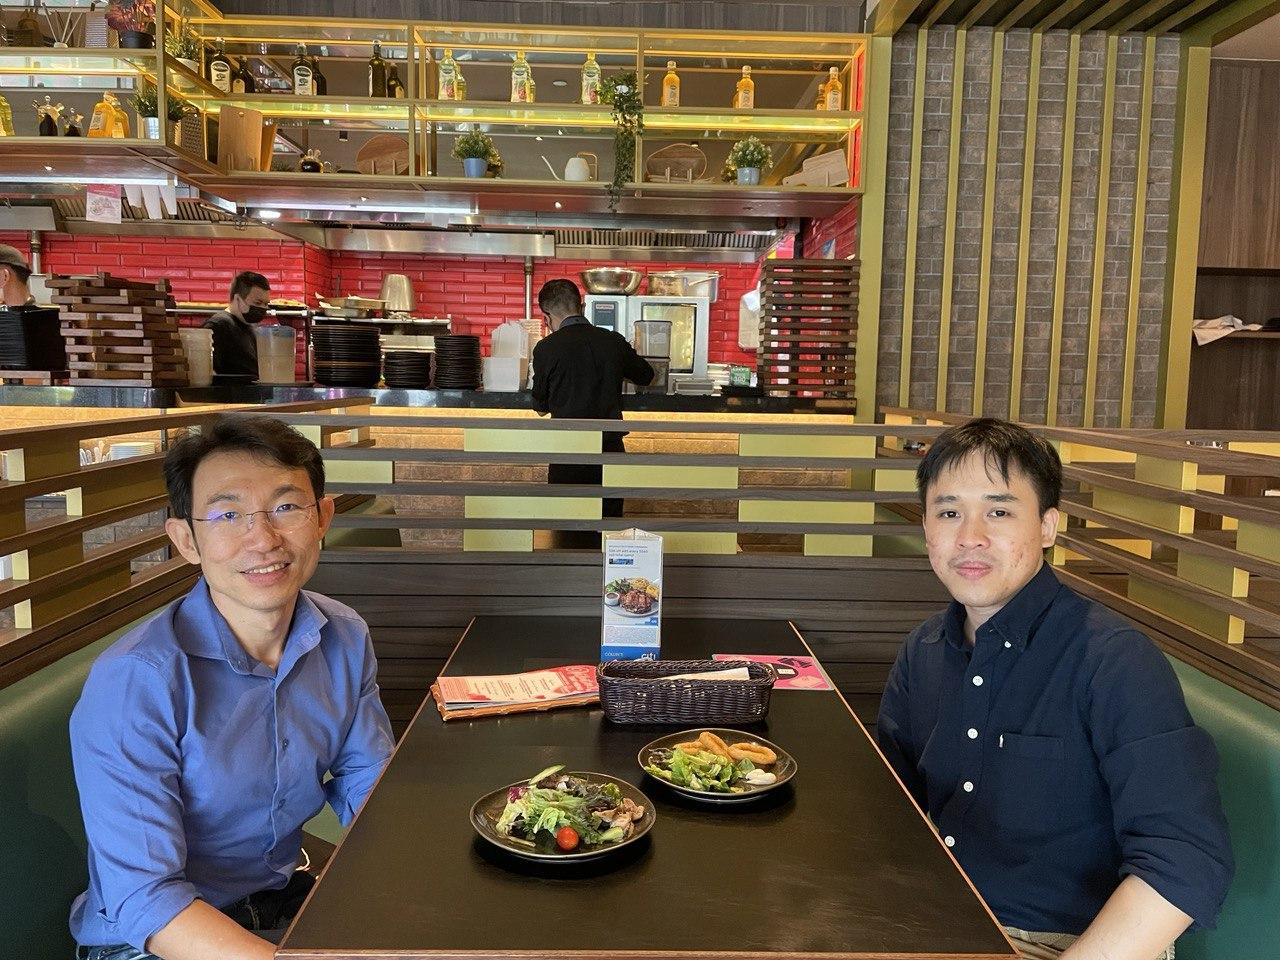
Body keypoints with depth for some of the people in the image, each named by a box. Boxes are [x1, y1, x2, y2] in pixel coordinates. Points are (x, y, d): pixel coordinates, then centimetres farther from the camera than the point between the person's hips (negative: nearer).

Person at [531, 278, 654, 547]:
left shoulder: (546, 348, -7)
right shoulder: (614, 342, 1)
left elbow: (540, 406, 5)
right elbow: (646, 376, 19)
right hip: (611, 449, 3)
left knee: (567, 536, 9)